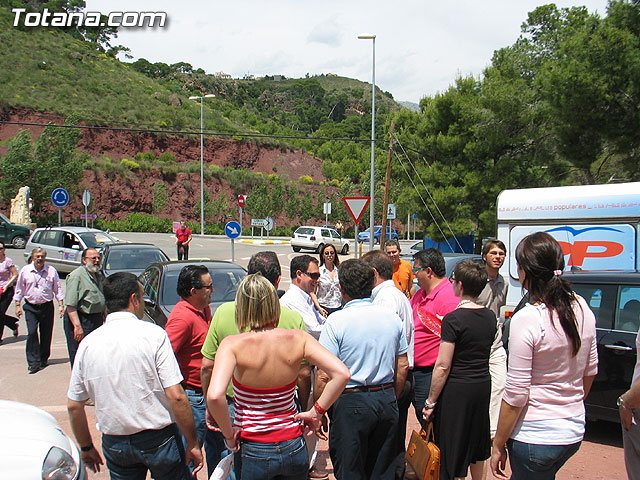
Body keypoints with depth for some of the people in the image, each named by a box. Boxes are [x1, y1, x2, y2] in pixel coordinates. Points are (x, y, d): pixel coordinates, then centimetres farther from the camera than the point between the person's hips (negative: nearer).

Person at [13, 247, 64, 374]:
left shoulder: (51, 271, 0)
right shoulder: (25, 271, 1)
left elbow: (58, 288, 5)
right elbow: (19, 289, 8)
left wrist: (61, 305, 0)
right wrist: (17, 305, 5)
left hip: (47, 306, 1)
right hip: (30, 307, 0)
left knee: (46, 334, 7)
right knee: (32, 333, -12)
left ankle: (44, 359, 24)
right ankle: (34, 362, -8)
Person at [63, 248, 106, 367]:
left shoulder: (98, 275, 15)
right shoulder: (76, 276, -12)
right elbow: (71, 305, -20)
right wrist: (77, 326, -25)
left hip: (97, 320, 8)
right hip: (81, 320, -8)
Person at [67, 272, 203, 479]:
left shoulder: (88, 343, -1)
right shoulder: (153, 334, -14)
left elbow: (73, 406, 5)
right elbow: (176, 397, -18)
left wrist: (86, 447, 19)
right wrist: (193, 443, -8)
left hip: (114, 444, 4)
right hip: (158, 439, -4)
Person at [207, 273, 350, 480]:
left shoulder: (233, 345, -16)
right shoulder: (297, 338, -9)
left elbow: (215, 396, -29)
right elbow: (341, 374, -16)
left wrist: (229, 433, -12)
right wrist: (316, 412, -5)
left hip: (254, 452, -2)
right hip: (294, 449, 3)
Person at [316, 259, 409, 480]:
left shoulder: (337, 320, -13)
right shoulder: (392, 317, 2)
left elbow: (324, 375, -16)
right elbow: (403, 366, 9)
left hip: (351, 403, -5)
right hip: (386, 400, 5)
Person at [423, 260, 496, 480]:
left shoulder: (453, 319, -19)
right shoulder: (490, 316, 2)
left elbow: (443, 366, -18)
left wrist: (430, 401, -10)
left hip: (457, 388, -7)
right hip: (483, 385, 7)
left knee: (452, 452, 6)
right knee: (477, 447, 24)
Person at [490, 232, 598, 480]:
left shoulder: (527, 319, -22)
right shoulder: (582, 308, -2)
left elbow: (515, 395, -18)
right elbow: (590, 371, 11)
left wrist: (498, 445, -6)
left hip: (536, 437, -7)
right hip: (575, 431, 7)